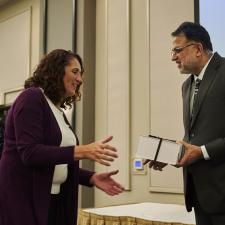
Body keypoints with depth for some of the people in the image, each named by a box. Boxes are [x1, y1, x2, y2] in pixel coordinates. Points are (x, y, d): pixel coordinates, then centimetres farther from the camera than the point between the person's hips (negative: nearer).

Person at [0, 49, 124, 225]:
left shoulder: (59, 112, 12)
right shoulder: (31, 98, -10)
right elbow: (29, 153, -21)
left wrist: (92, 178, 1)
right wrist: (83, 151, -27)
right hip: (21, 200, -8)